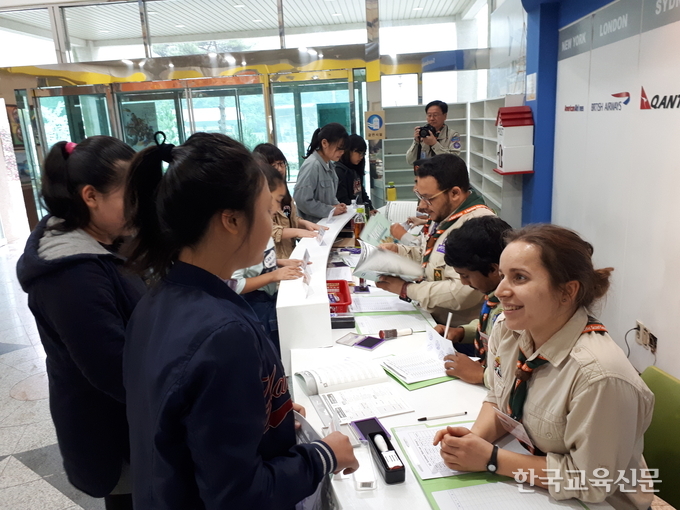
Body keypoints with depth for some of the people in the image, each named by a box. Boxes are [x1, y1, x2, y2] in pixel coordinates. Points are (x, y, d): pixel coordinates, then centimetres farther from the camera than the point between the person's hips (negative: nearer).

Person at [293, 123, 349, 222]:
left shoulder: (327, 164, 9)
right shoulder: (312, 165, -19)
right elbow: (302, 200, -24)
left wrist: (336, 204, 0)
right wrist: (331, 210, -17)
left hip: (327, 222, 8)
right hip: (314, 225, -8)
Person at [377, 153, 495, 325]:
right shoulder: (443, 214, 8)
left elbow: (463, 293, -30)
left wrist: (406, 289, -20)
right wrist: (397, 250, 3)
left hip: (456, 330, -9)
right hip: (430, 317, 9)